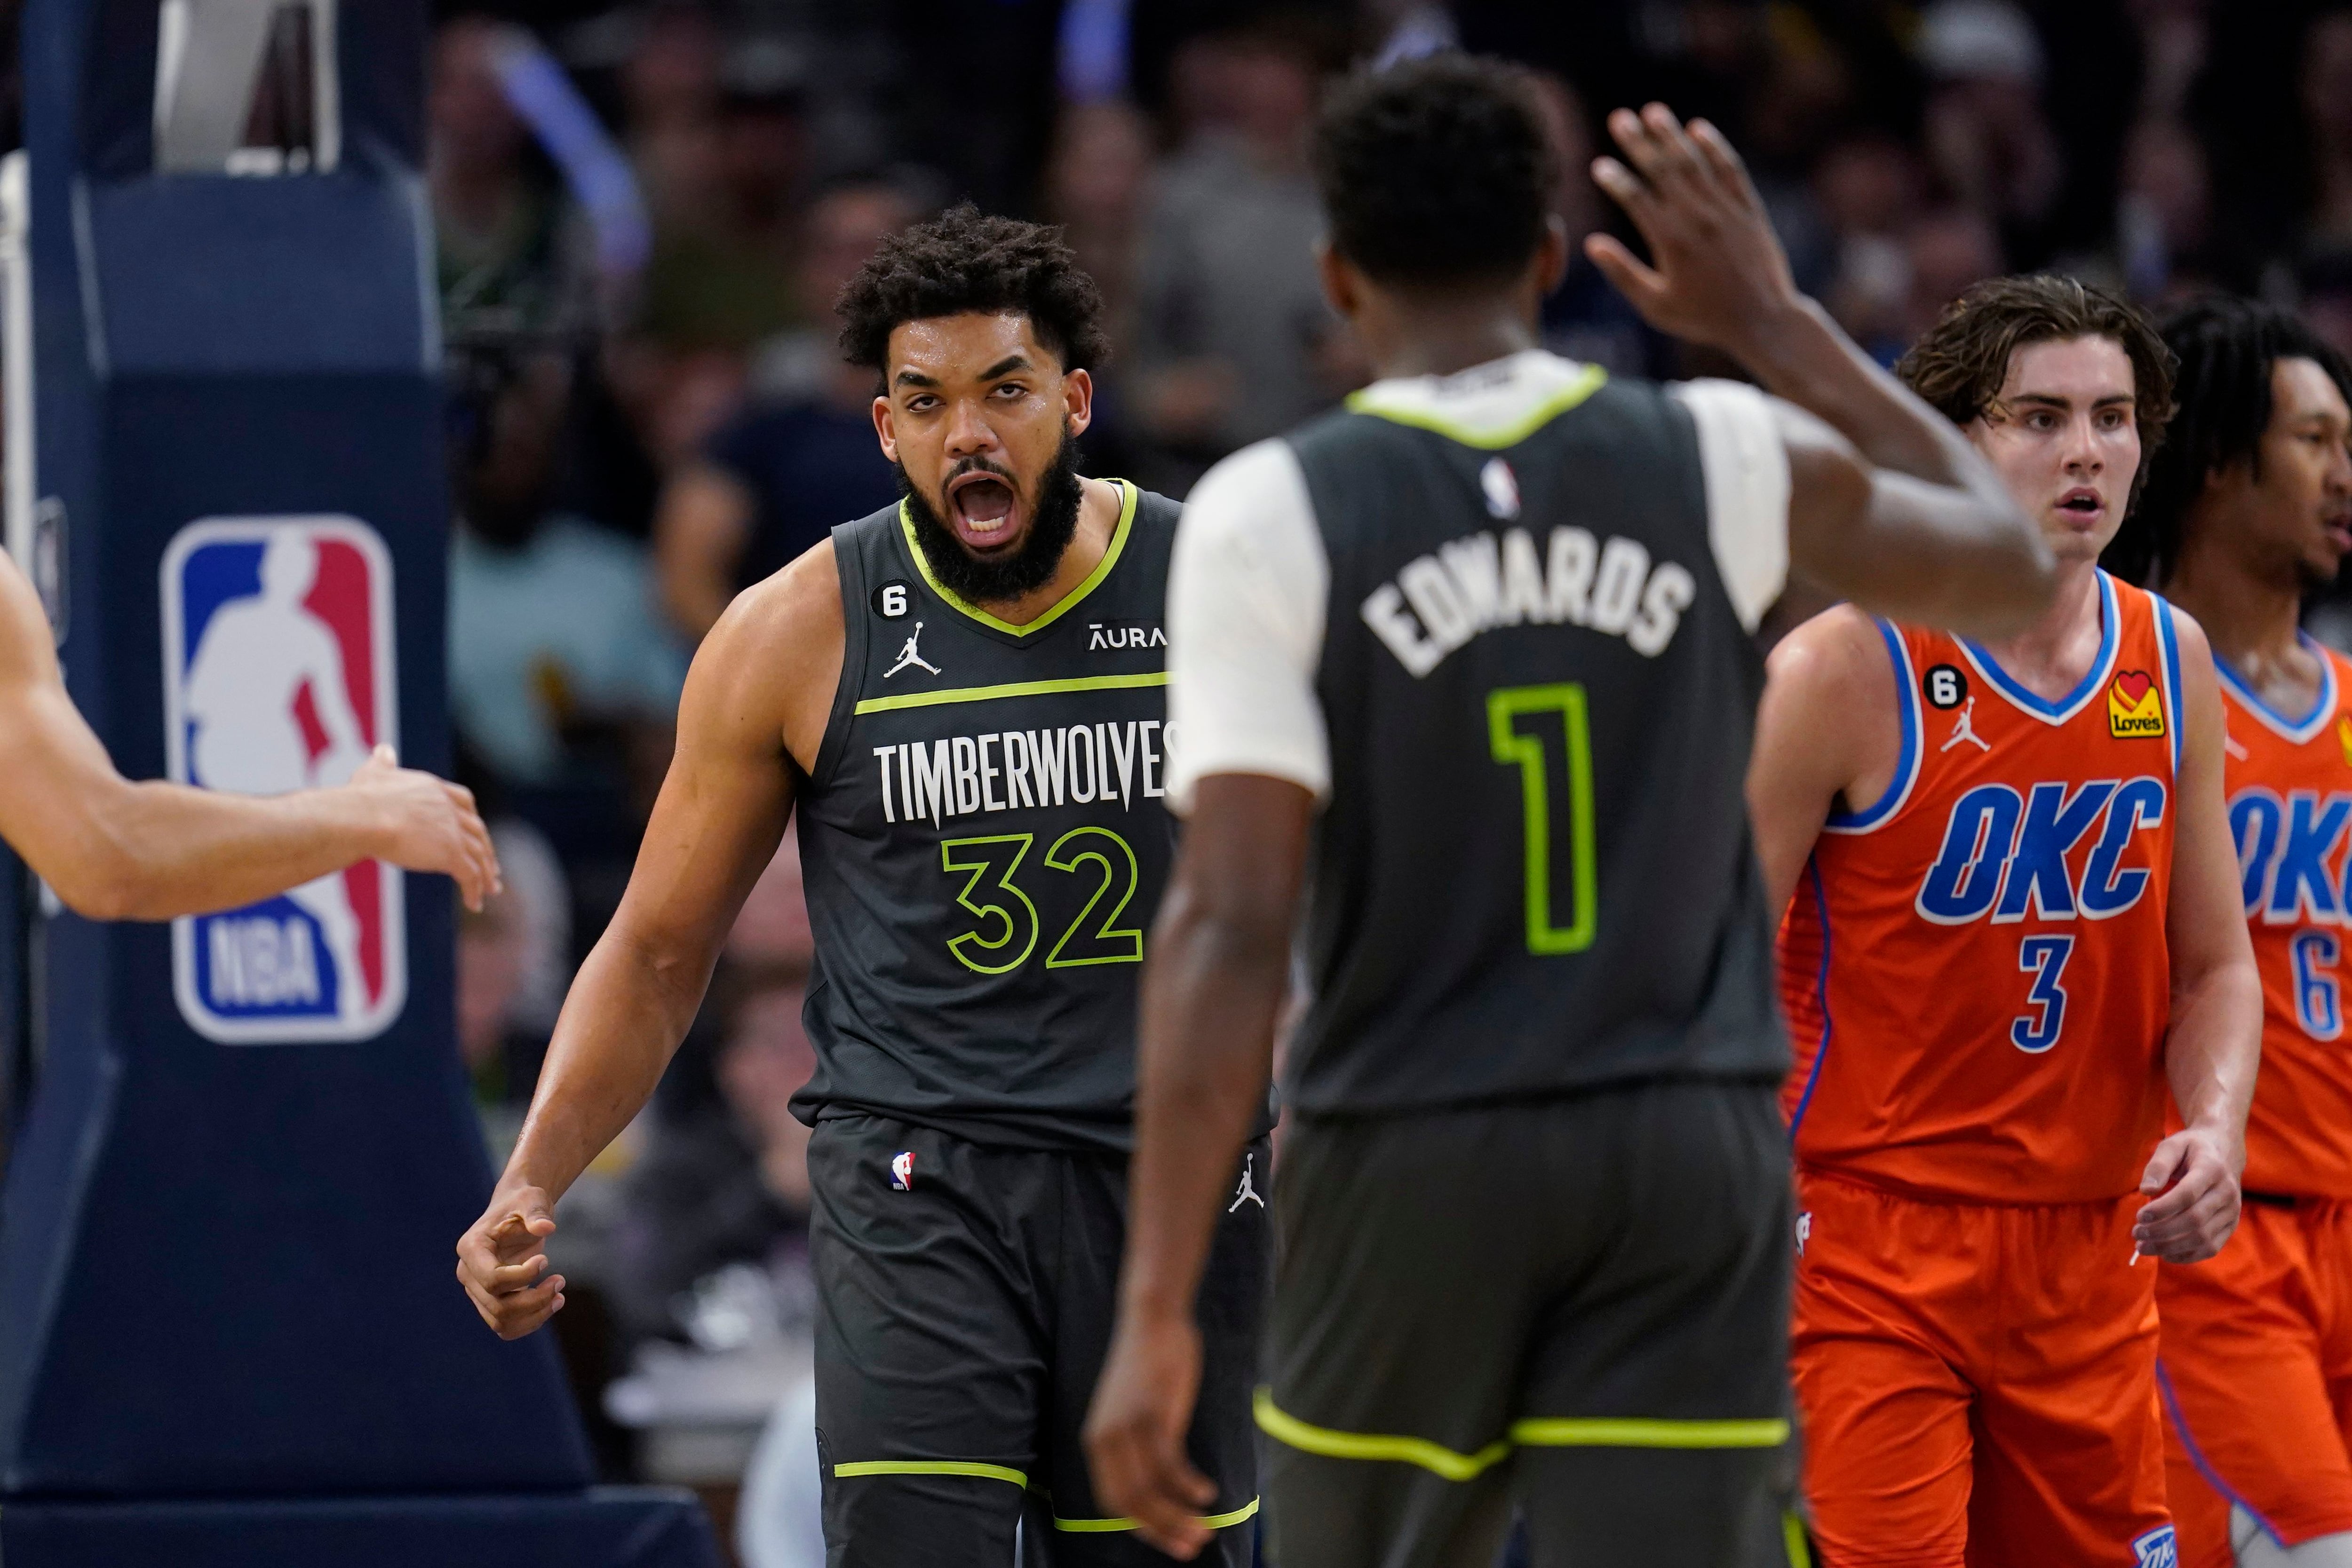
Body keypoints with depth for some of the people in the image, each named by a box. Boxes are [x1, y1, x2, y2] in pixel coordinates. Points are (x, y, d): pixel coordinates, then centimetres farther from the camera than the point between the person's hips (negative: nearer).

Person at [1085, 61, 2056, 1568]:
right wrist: (1775, 322, 26)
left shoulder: (1271, 514, -6)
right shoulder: (1725, 458, 1)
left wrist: (1158, 1312, -14)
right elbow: (2013, 567, 21)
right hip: (1691, 1159, 1)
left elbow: (1230, 922, -13)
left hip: (1409, 1161, -1)